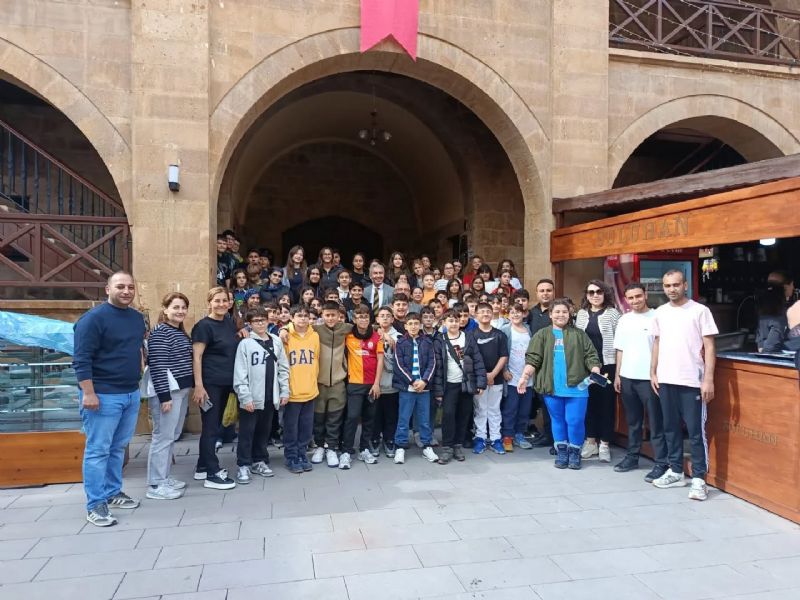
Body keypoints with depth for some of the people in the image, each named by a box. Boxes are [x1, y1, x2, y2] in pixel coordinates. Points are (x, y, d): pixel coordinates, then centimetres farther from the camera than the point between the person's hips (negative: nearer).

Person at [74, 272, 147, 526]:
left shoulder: (137, 317, 10)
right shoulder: (94, 318, -12)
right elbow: (81, 359, -16)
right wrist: (88, 393, -20)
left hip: (131, 394, 7)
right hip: (103, 395, -7)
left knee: (119, 448, 16)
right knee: (98, 450, 0)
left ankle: (112, 493, 28)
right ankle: (95, 505, 9)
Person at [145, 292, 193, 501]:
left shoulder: (182, 332, 15)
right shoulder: (160, 332, -13)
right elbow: (157, 366, -19)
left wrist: (188, 389, 18)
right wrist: (164, 396, -21)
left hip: (181, 390, 9)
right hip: (167, 391, -9)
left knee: (172, 436, 14)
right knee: (163, 436, -4)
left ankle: (164, 478, 24)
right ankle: (155, 485, 4)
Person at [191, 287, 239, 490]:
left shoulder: (229, 322, 10)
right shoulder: (203, 326, -11)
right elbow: (196, 357, -16)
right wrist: (198, 386, -22)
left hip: (225, 383, 8)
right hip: (210, 384, -8)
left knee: (214, 426, 15)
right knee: (211, 428, -2)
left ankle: (203, 467, 27)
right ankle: (212, 474, 5)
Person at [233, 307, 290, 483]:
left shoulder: (276, 341, 7)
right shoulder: (245, 344, -6)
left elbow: (283, 368, 9)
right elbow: (240, 373, -9)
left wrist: (284, 391, 4)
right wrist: (245, 397, -14)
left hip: (270, 397, 4)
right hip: (251, 397, -4)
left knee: (264, 431, 14)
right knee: (247, 432, 3)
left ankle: (259, 461, 27)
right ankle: (243, 465, 13)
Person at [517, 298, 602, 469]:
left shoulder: (579, 334, 9)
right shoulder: (542, 335, 7)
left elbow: (590, 356, 4)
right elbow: (533, 359, 0)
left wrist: (596, 373, -12)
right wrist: (525, 377, -11)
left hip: (576, 386, -1)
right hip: (552, 387, 1)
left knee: (575, 421, -1)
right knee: (557, 420, 11)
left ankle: (574, 451, 18)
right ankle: (561, 451, 25)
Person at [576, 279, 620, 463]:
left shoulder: (612, 313, -1)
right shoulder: (581, 313, 9)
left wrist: (619, 366, -7)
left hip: (607, 365, -3)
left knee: (607, 402, 3)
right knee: (589, 402, 8)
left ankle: (604, 444, 12)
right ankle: (590, 441, 19)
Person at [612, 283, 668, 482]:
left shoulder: (656, 318, -7)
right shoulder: (624, 320, 10)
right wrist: (617, 375, 11)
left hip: (649, 378, -5)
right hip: (627, 377, 5)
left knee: (656, 423, 0)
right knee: (633, 421, 16)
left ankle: (661, 463, 5)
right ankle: (632, 456, 26)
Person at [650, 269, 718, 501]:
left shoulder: (700, 311, -6)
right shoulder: (660, 313, 8)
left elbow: (709, 347, -7)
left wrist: (708, 379, -12)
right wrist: (653, 373, 12)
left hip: (692, 381, -5)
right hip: (666, 380, 5)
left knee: (696, 431, 0)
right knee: (671, 428, 13)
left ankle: (698, 479, 8)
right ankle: (676, 472, 25)